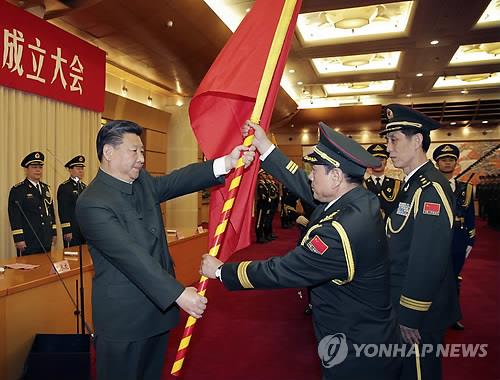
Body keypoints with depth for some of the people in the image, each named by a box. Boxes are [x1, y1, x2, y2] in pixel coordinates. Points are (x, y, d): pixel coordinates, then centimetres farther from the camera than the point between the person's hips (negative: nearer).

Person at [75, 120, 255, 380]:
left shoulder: (143, 181, 4)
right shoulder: (92, 204, -21)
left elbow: (178, 180, -8)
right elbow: (132, 257, -27)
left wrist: (226, 163, -21)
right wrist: (178, 293, -29)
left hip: (157, 307, 7)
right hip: (123, 319, -7)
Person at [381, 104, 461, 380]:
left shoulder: (430, 188, -22)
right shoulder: (412, 184, 8)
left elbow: (428, 260, -27)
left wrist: (410, 317, -21)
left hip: (419, 315, -9)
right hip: (403, 304, 9)